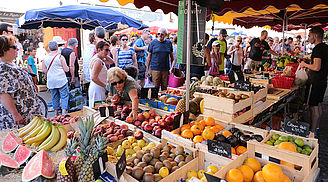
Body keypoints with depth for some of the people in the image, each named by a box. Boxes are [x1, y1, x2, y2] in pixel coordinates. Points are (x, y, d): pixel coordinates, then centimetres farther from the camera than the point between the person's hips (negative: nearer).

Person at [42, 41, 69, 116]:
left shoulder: (45, 58, 3)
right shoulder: (60, 57, -9)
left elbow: (44, 70, 9)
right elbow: (66, 69, -8)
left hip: (50, 81, 5)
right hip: (61, 80, -4)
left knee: (54, 97, 14)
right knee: (64, 96, 1)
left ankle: (56, 113, 22)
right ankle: (63, 112, -7)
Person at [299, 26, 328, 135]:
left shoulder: (318, 48, -19)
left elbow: (317, 67, -27)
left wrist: (305, 65, -11)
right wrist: (308, 67, 21)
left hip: (315, 83, -10)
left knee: (314, 107, -2)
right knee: (319, 105, 18)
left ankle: (313, 131, 6)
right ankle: (317, 127, 31)